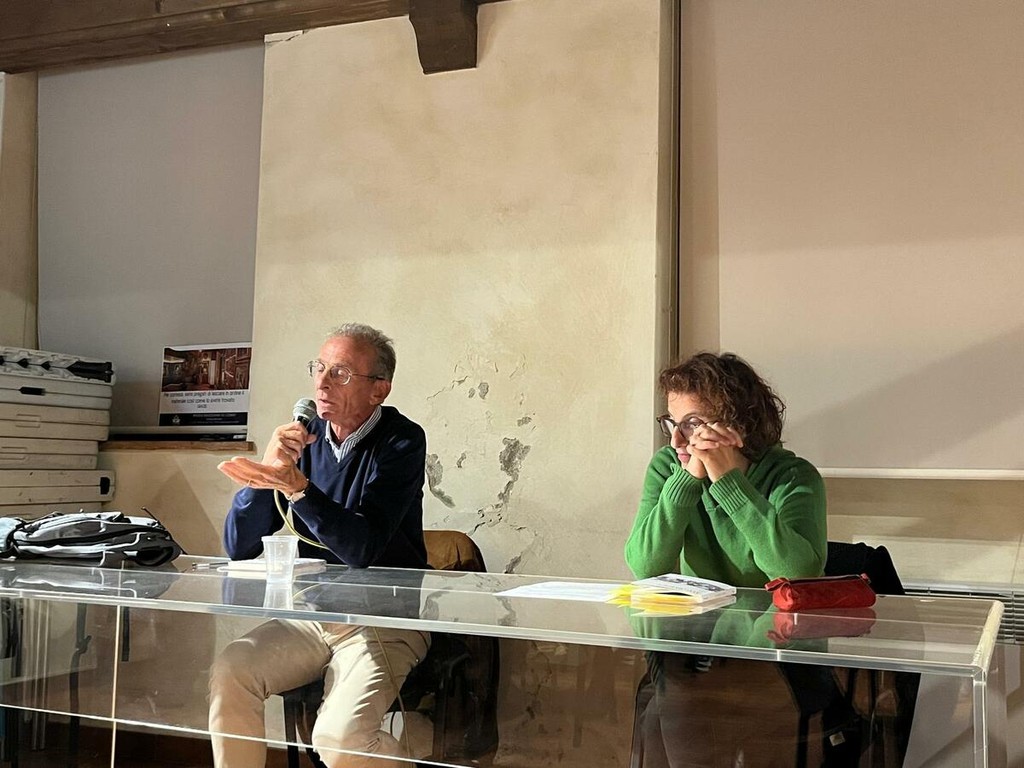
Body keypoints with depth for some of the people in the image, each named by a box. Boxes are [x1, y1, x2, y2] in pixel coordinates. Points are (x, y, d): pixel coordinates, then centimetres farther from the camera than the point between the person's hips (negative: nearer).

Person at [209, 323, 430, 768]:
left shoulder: (401, 442, -11)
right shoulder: (304, 438, 3)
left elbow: (362, 549, -23)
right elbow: (238, 548, -1)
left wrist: (294, 484, -33)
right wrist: (268, 467, -16)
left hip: (385, 620, -5)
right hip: (312, 615, 5)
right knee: (229, 672, -21)